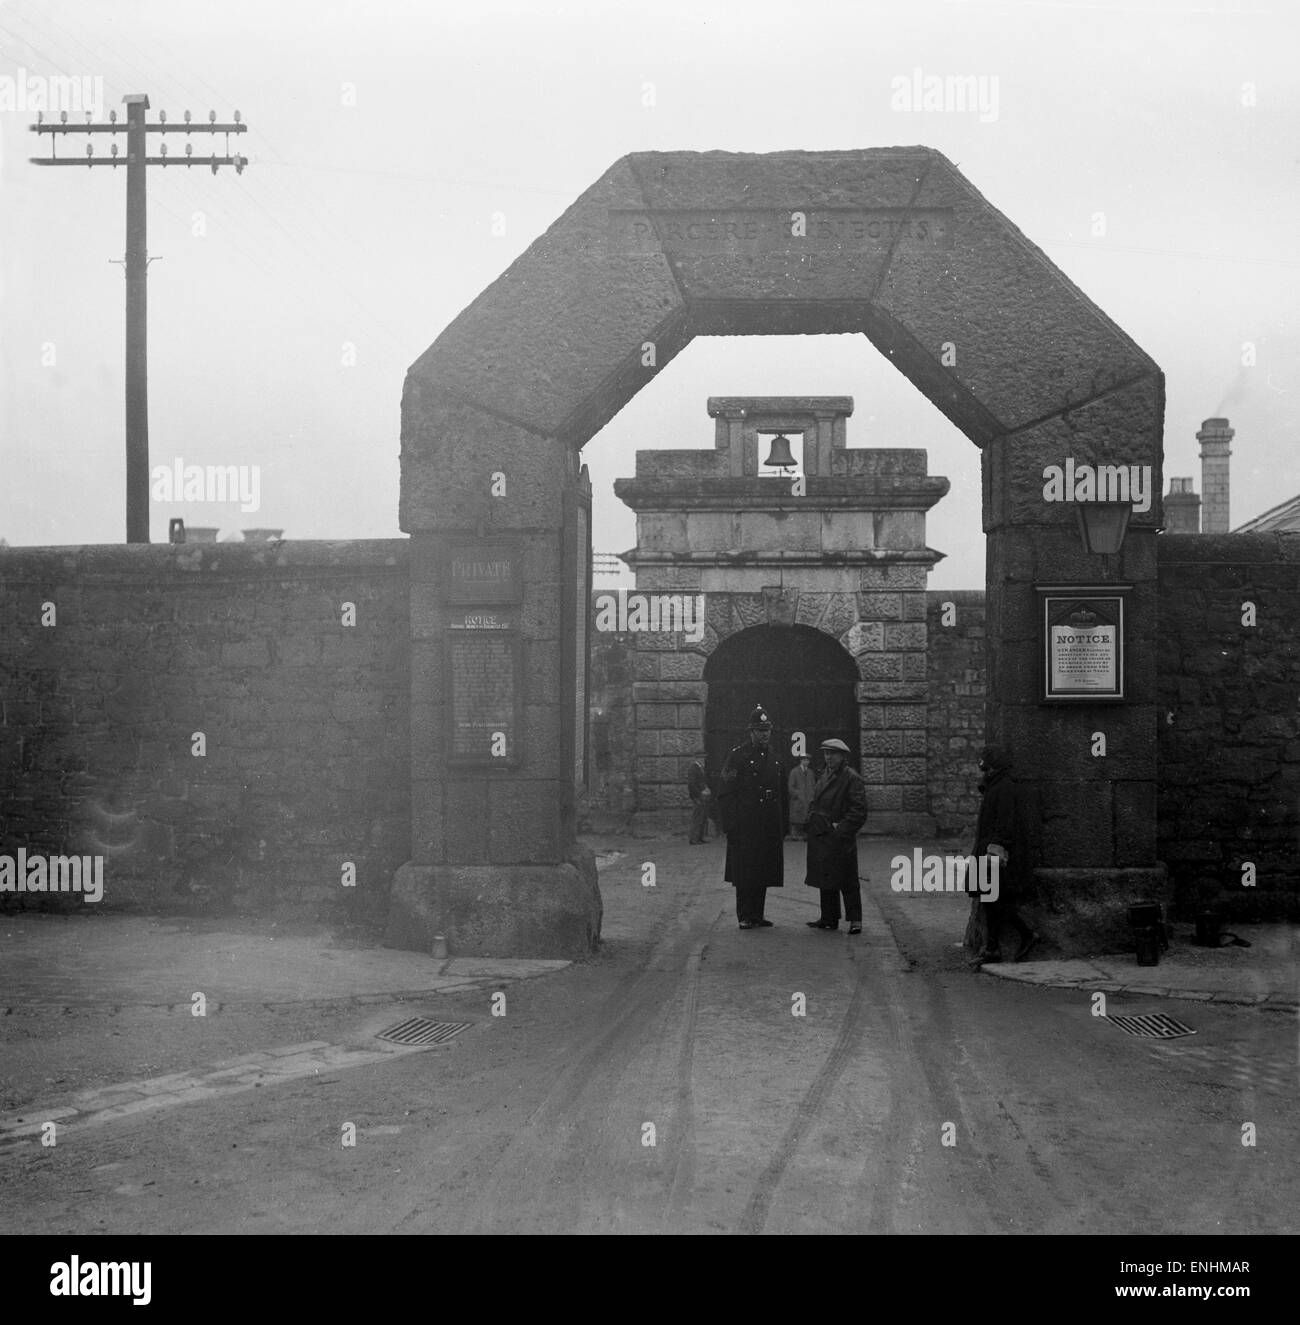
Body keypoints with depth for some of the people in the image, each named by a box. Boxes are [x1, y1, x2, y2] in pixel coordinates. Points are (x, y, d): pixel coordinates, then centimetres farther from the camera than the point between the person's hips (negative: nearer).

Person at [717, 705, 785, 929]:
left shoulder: (774, 759, 14)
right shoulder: (737, 756, -6)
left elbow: (782, 795, 19)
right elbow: (725, 792, -10)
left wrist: (783, 826, 14)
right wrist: (731, 825, -16)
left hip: (770, 827, 6)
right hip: (745, 827, -6)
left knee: (764, 872, 9)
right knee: (745, 872, -3)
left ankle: (757, 915, 17)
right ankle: (744, 917, 4)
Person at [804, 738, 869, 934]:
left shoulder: (852, 778, -9)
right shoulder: (824, 777, 15)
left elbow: (859, 812, -13)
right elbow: (814, 804, 25)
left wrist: (840, 831, -16)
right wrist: (812, 818, 8)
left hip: (840, 838, -8)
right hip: (821, 837, 8)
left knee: (847, 881, -3)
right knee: (826, 881, 12)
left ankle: (855, 920, 3)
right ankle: (829, 918, 21)